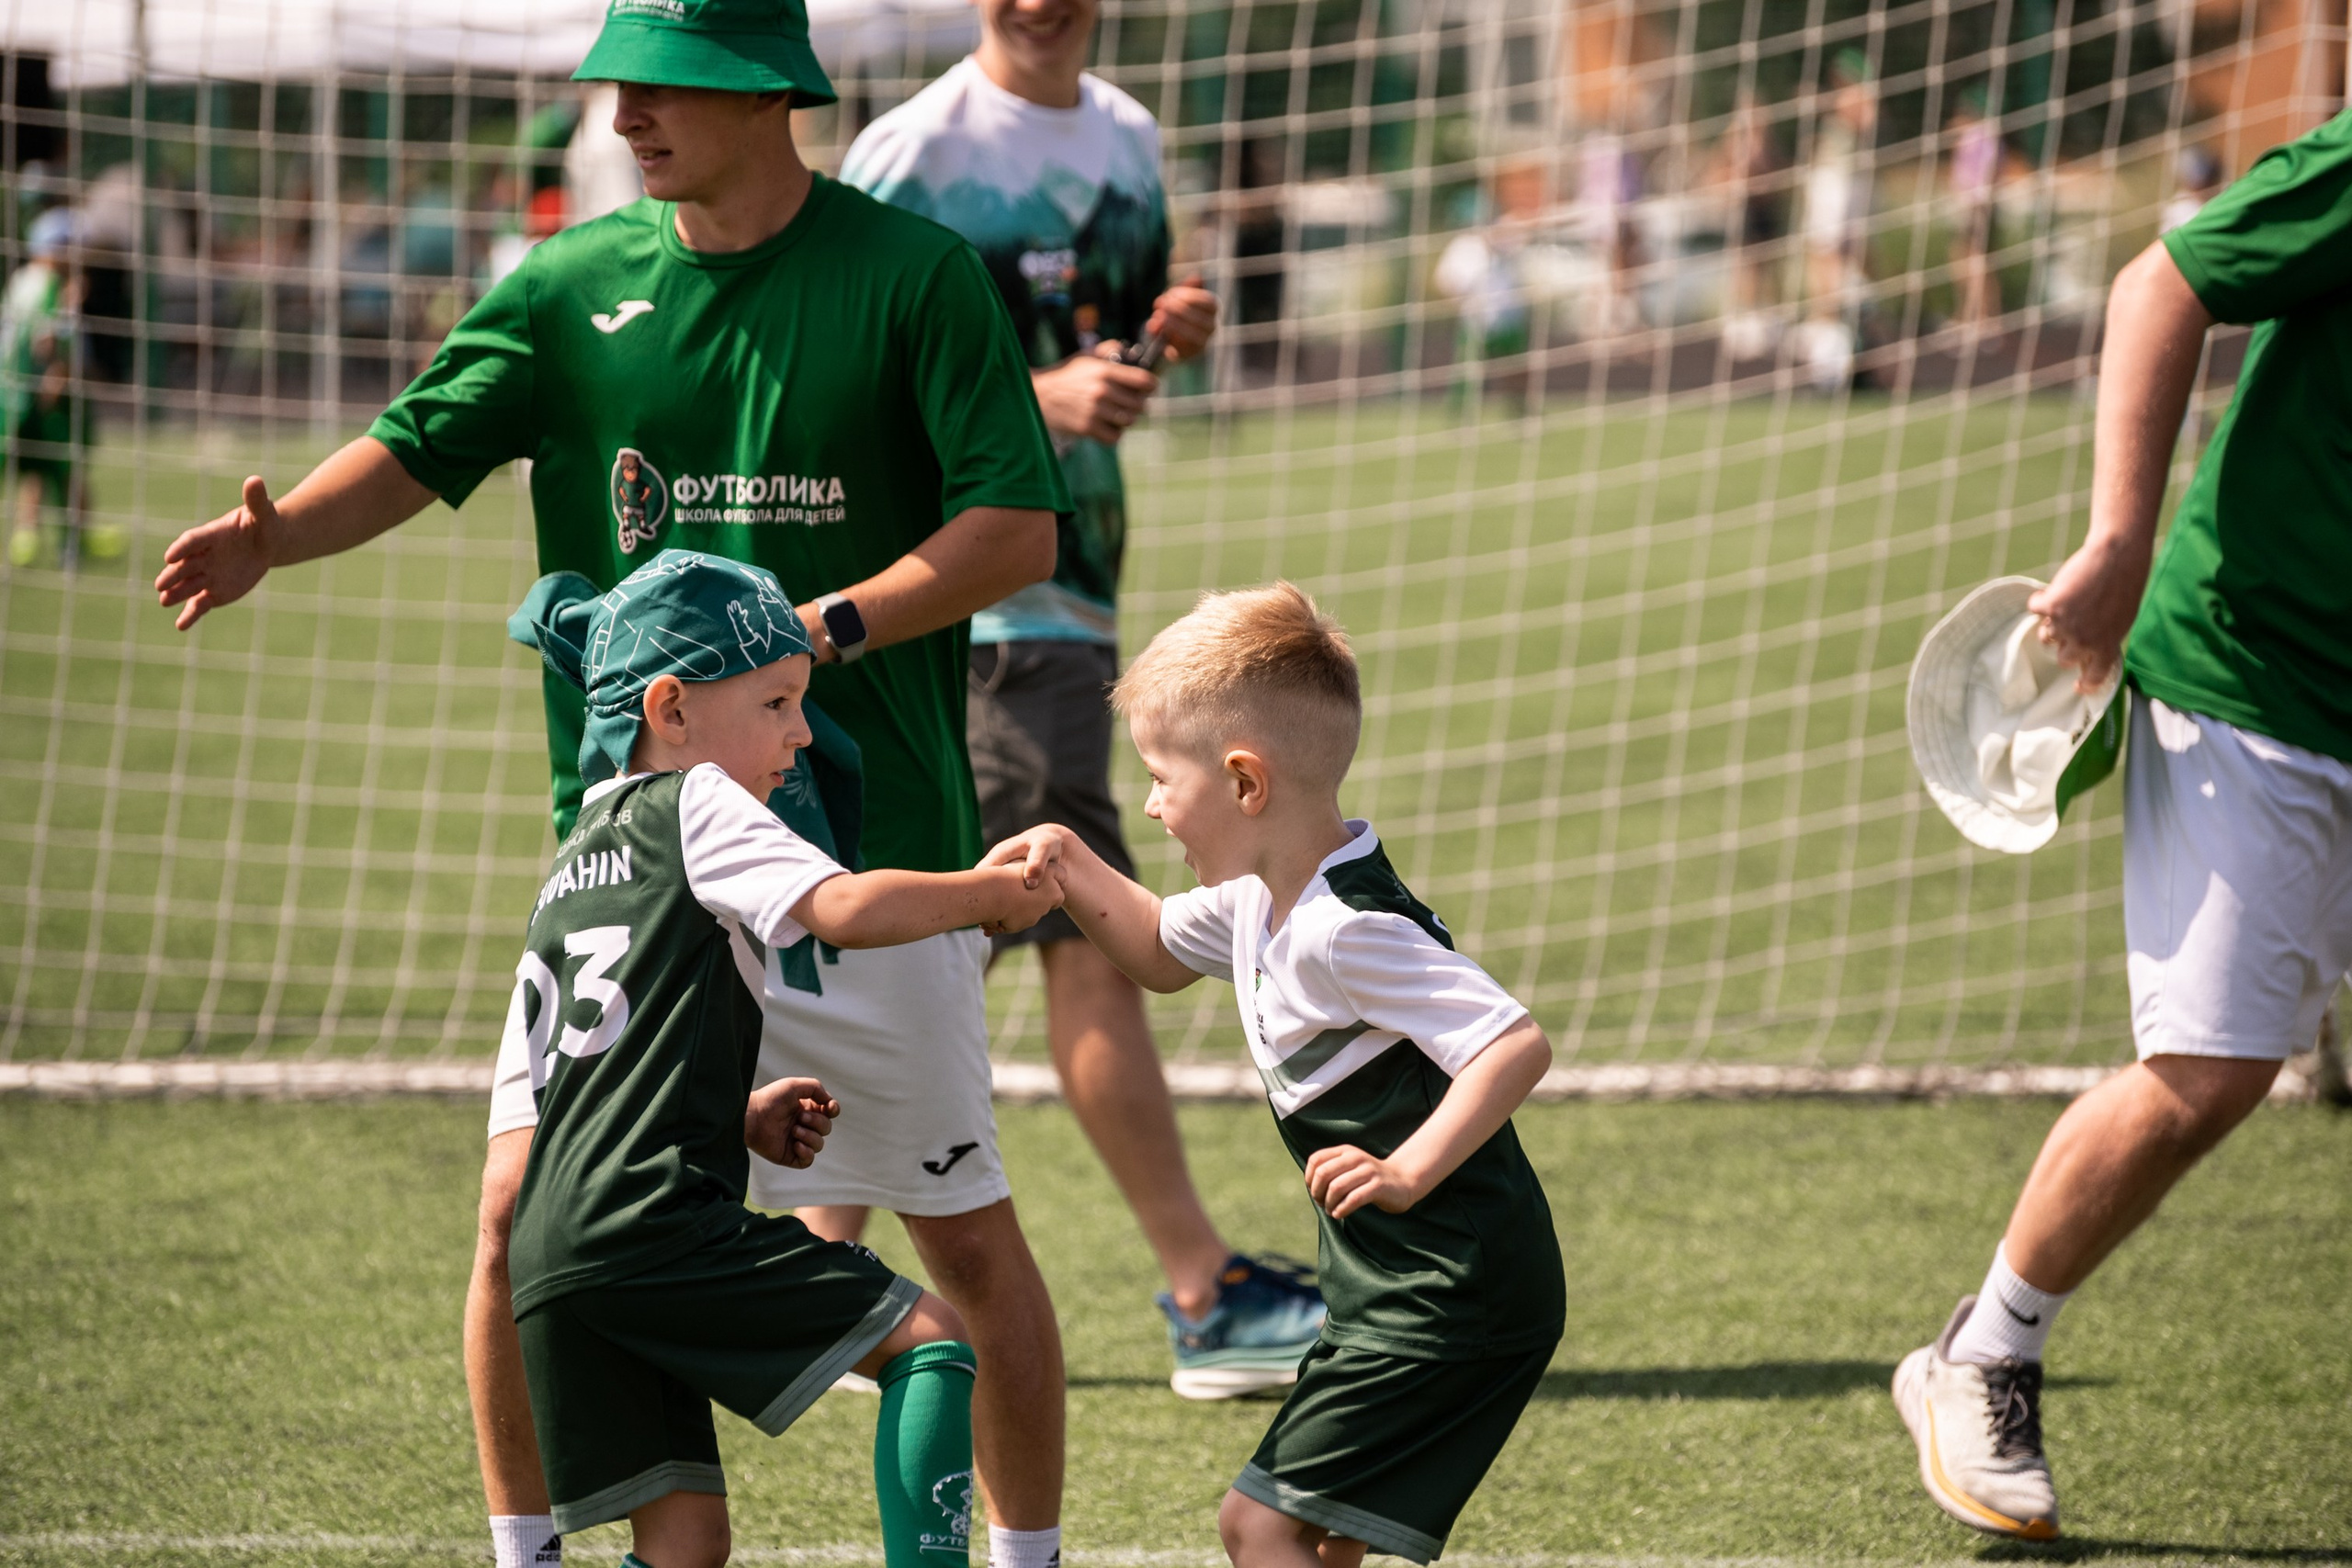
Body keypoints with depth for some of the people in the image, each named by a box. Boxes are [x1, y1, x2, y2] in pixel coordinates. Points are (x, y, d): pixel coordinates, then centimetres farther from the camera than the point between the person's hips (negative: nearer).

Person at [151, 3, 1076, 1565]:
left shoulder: (915, 276, -5)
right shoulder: (576, 283, 5)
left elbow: (1022, 528, -8)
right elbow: (419, 446, -3)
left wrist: (826, 630, -20)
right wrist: (277, 533, -23)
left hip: (868, 840, -3)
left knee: (968, 1236, 4)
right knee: (527, 1203, -6)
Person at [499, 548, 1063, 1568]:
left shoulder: (570, 866, 28)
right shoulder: (697, 806, 2)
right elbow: (843, 910, -15)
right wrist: (990, 893, 0)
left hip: (548, 1258, 9)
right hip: (655, 1218, -9)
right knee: (932, 1337, -6)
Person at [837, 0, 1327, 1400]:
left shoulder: (1127, 138, 15)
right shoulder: (910, 153, -9)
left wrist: (1174, 335, 2)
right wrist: (1029, 399, -23)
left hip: (1068, 593, 8)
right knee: (1090, 940, -10)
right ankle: (1209, 1299, -9)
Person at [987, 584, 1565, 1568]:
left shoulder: (1349, 931, -22)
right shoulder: (1259, 901, 10)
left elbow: (1518, 1046, -28)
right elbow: (1163, 954, 31)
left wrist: (1409, 1171, -29)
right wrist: (1072, 869, 16)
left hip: (1454, 1296, -10)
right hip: (1398, 1291, 10)